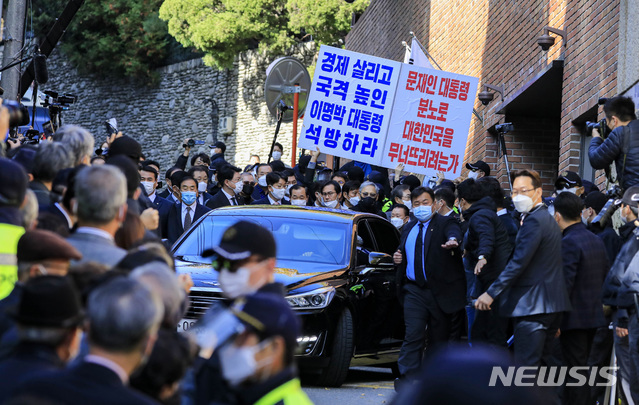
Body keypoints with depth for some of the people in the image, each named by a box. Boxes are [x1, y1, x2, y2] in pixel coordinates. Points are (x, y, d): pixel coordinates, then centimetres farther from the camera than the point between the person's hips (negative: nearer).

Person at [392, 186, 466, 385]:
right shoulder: (408, 229, 17)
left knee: (439, 337, 5)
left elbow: (454, 231, -25)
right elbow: (402, 251, 30)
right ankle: (408, 379, -15)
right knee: (413, 334, -9)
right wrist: (398, 257, 5)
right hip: (415, 290, 3)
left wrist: (453, 240, -50)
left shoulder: (445, 223, -2)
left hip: (440, 291, -3)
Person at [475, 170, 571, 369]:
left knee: (526, 366, -11)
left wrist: (492, 293, -22)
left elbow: (518, 262, -21)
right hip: (551, 305, 10)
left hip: (533, 306, -10)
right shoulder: (548, 219, 19)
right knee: (543, 362, 13)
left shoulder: (534, 221, -14)